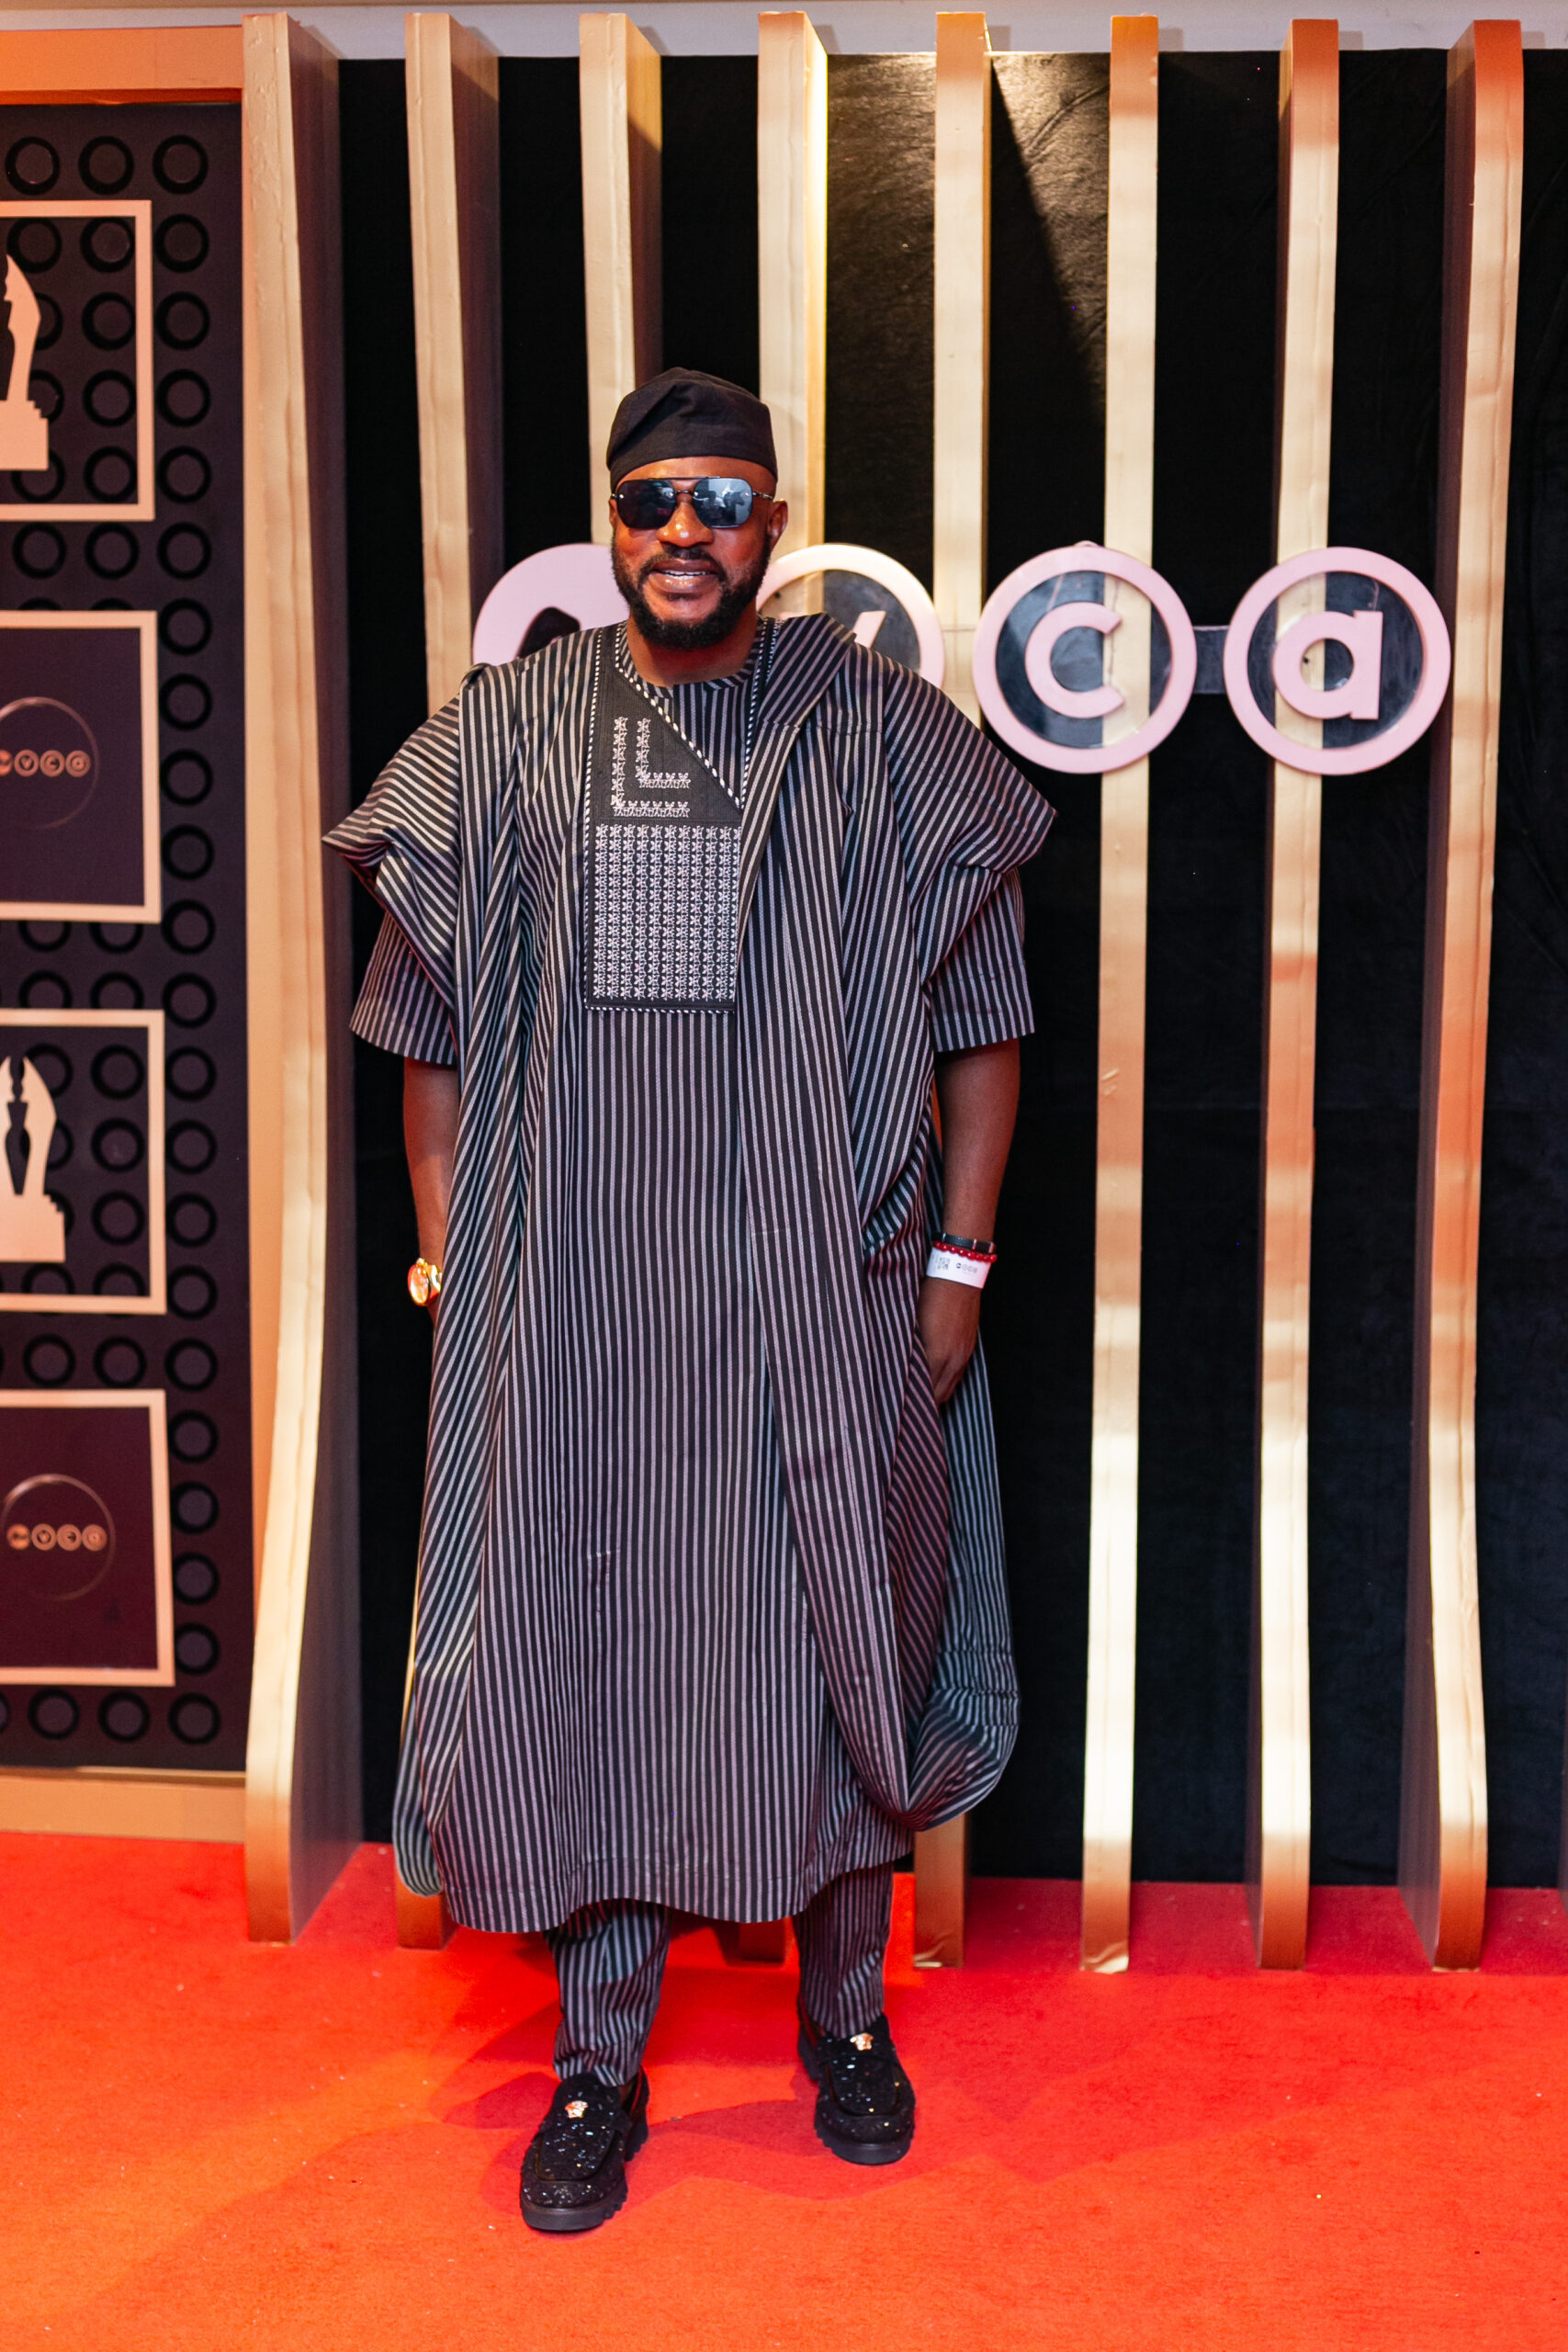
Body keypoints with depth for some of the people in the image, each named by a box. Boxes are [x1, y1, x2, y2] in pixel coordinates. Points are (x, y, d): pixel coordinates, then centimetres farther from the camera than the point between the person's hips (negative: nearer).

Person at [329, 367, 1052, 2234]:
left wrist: (958, 1260, -1)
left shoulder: (887, 737, 0)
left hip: (827, 1299, 0)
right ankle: (598, 2062, 23)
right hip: (575, 1296, 1)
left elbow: (980, 1013, 3)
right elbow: (432, 1025, 9)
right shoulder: (500, 741, 4)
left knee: (842, 1644, 10)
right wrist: (448, 1255, 4)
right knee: (581, 1647, 6)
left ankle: (846, 2010, 32)